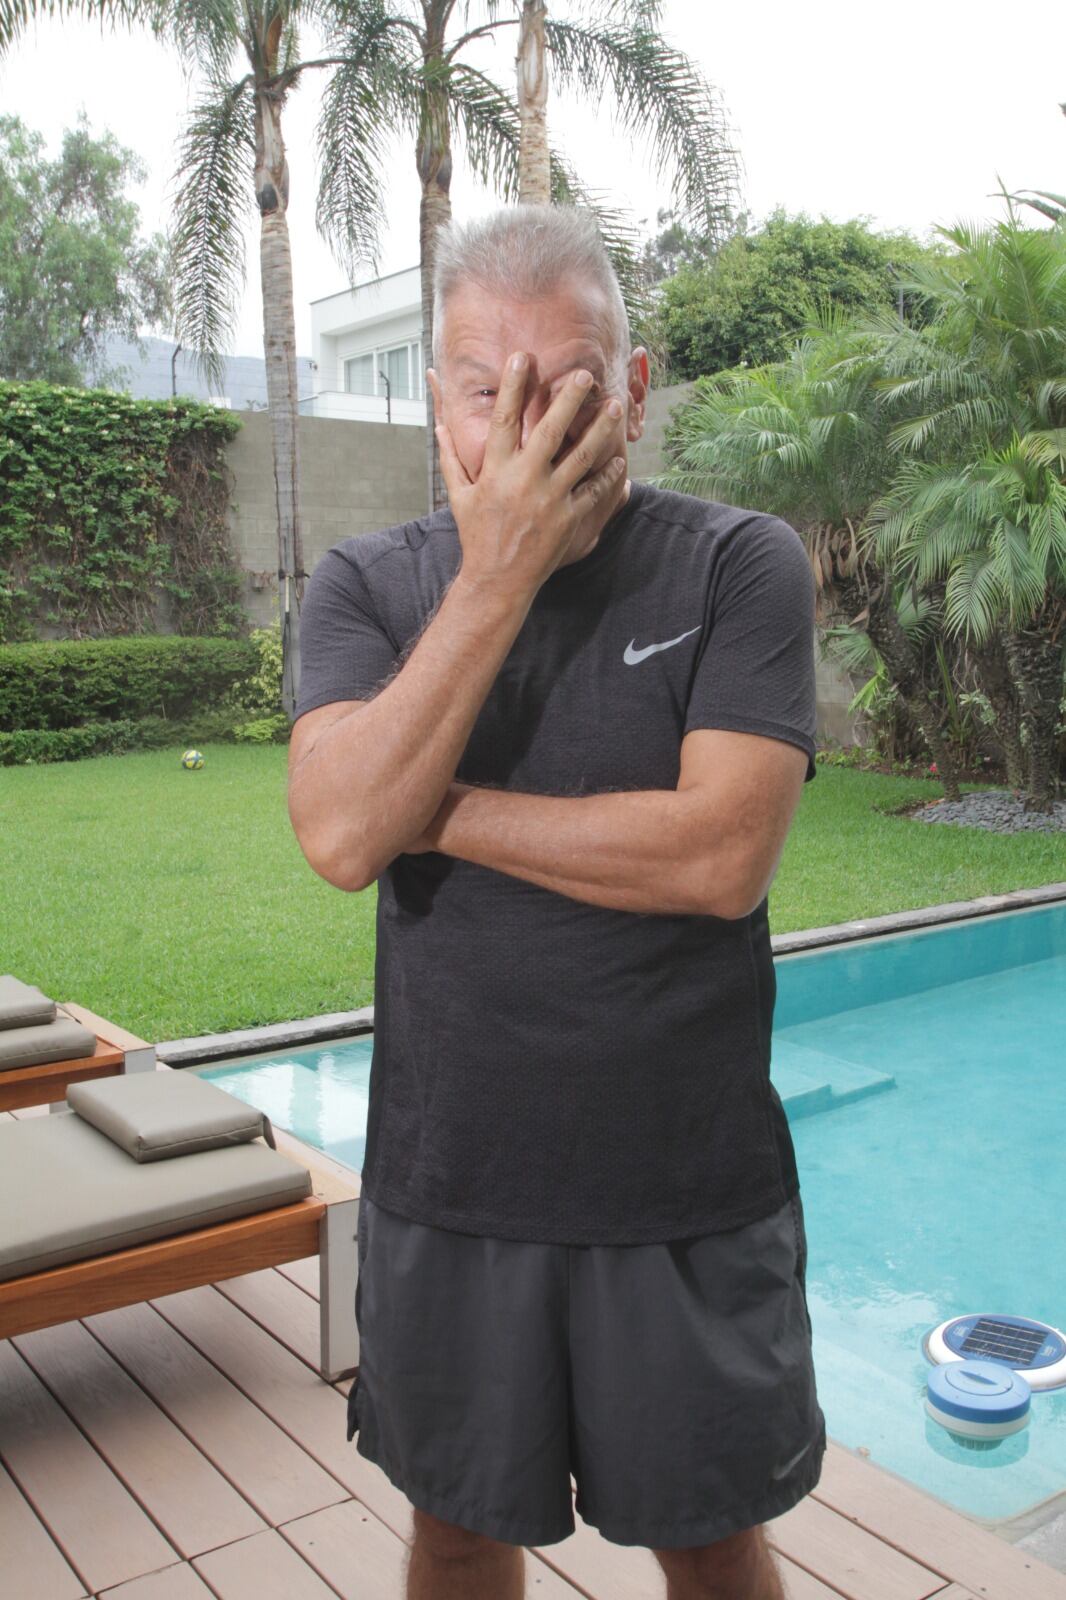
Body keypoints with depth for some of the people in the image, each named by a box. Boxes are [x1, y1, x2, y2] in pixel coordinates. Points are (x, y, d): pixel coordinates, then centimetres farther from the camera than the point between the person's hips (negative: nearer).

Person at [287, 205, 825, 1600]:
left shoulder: (739, 567, -9)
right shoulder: (368, 585, -2)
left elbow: (723, 855, -21)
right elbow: (339, 836, -19)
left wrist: (430, 808, -16)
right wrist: (496, 577, -22)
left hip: (690, 1186, -1)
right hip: (447, 1183, 2)